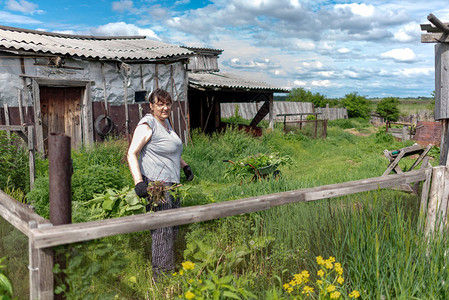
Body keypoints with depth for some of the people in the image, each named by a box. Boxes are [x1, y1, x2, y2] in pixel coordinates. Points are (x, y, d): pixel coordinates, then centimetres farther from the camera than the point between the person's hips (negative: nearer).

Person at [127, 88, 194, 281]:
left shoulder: (165, 122, 15)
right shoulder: (147, 125, -12)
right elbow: (131, 154, -18)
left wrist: (185, 166, 25)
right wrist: (138, 182, -27)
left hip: (171, 183, 9)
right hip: (155, 184, -9)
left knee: (173, 227, 16)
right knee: (163, 229, -8)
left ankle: (168, 271, 31)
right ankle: (160, 275, 2)